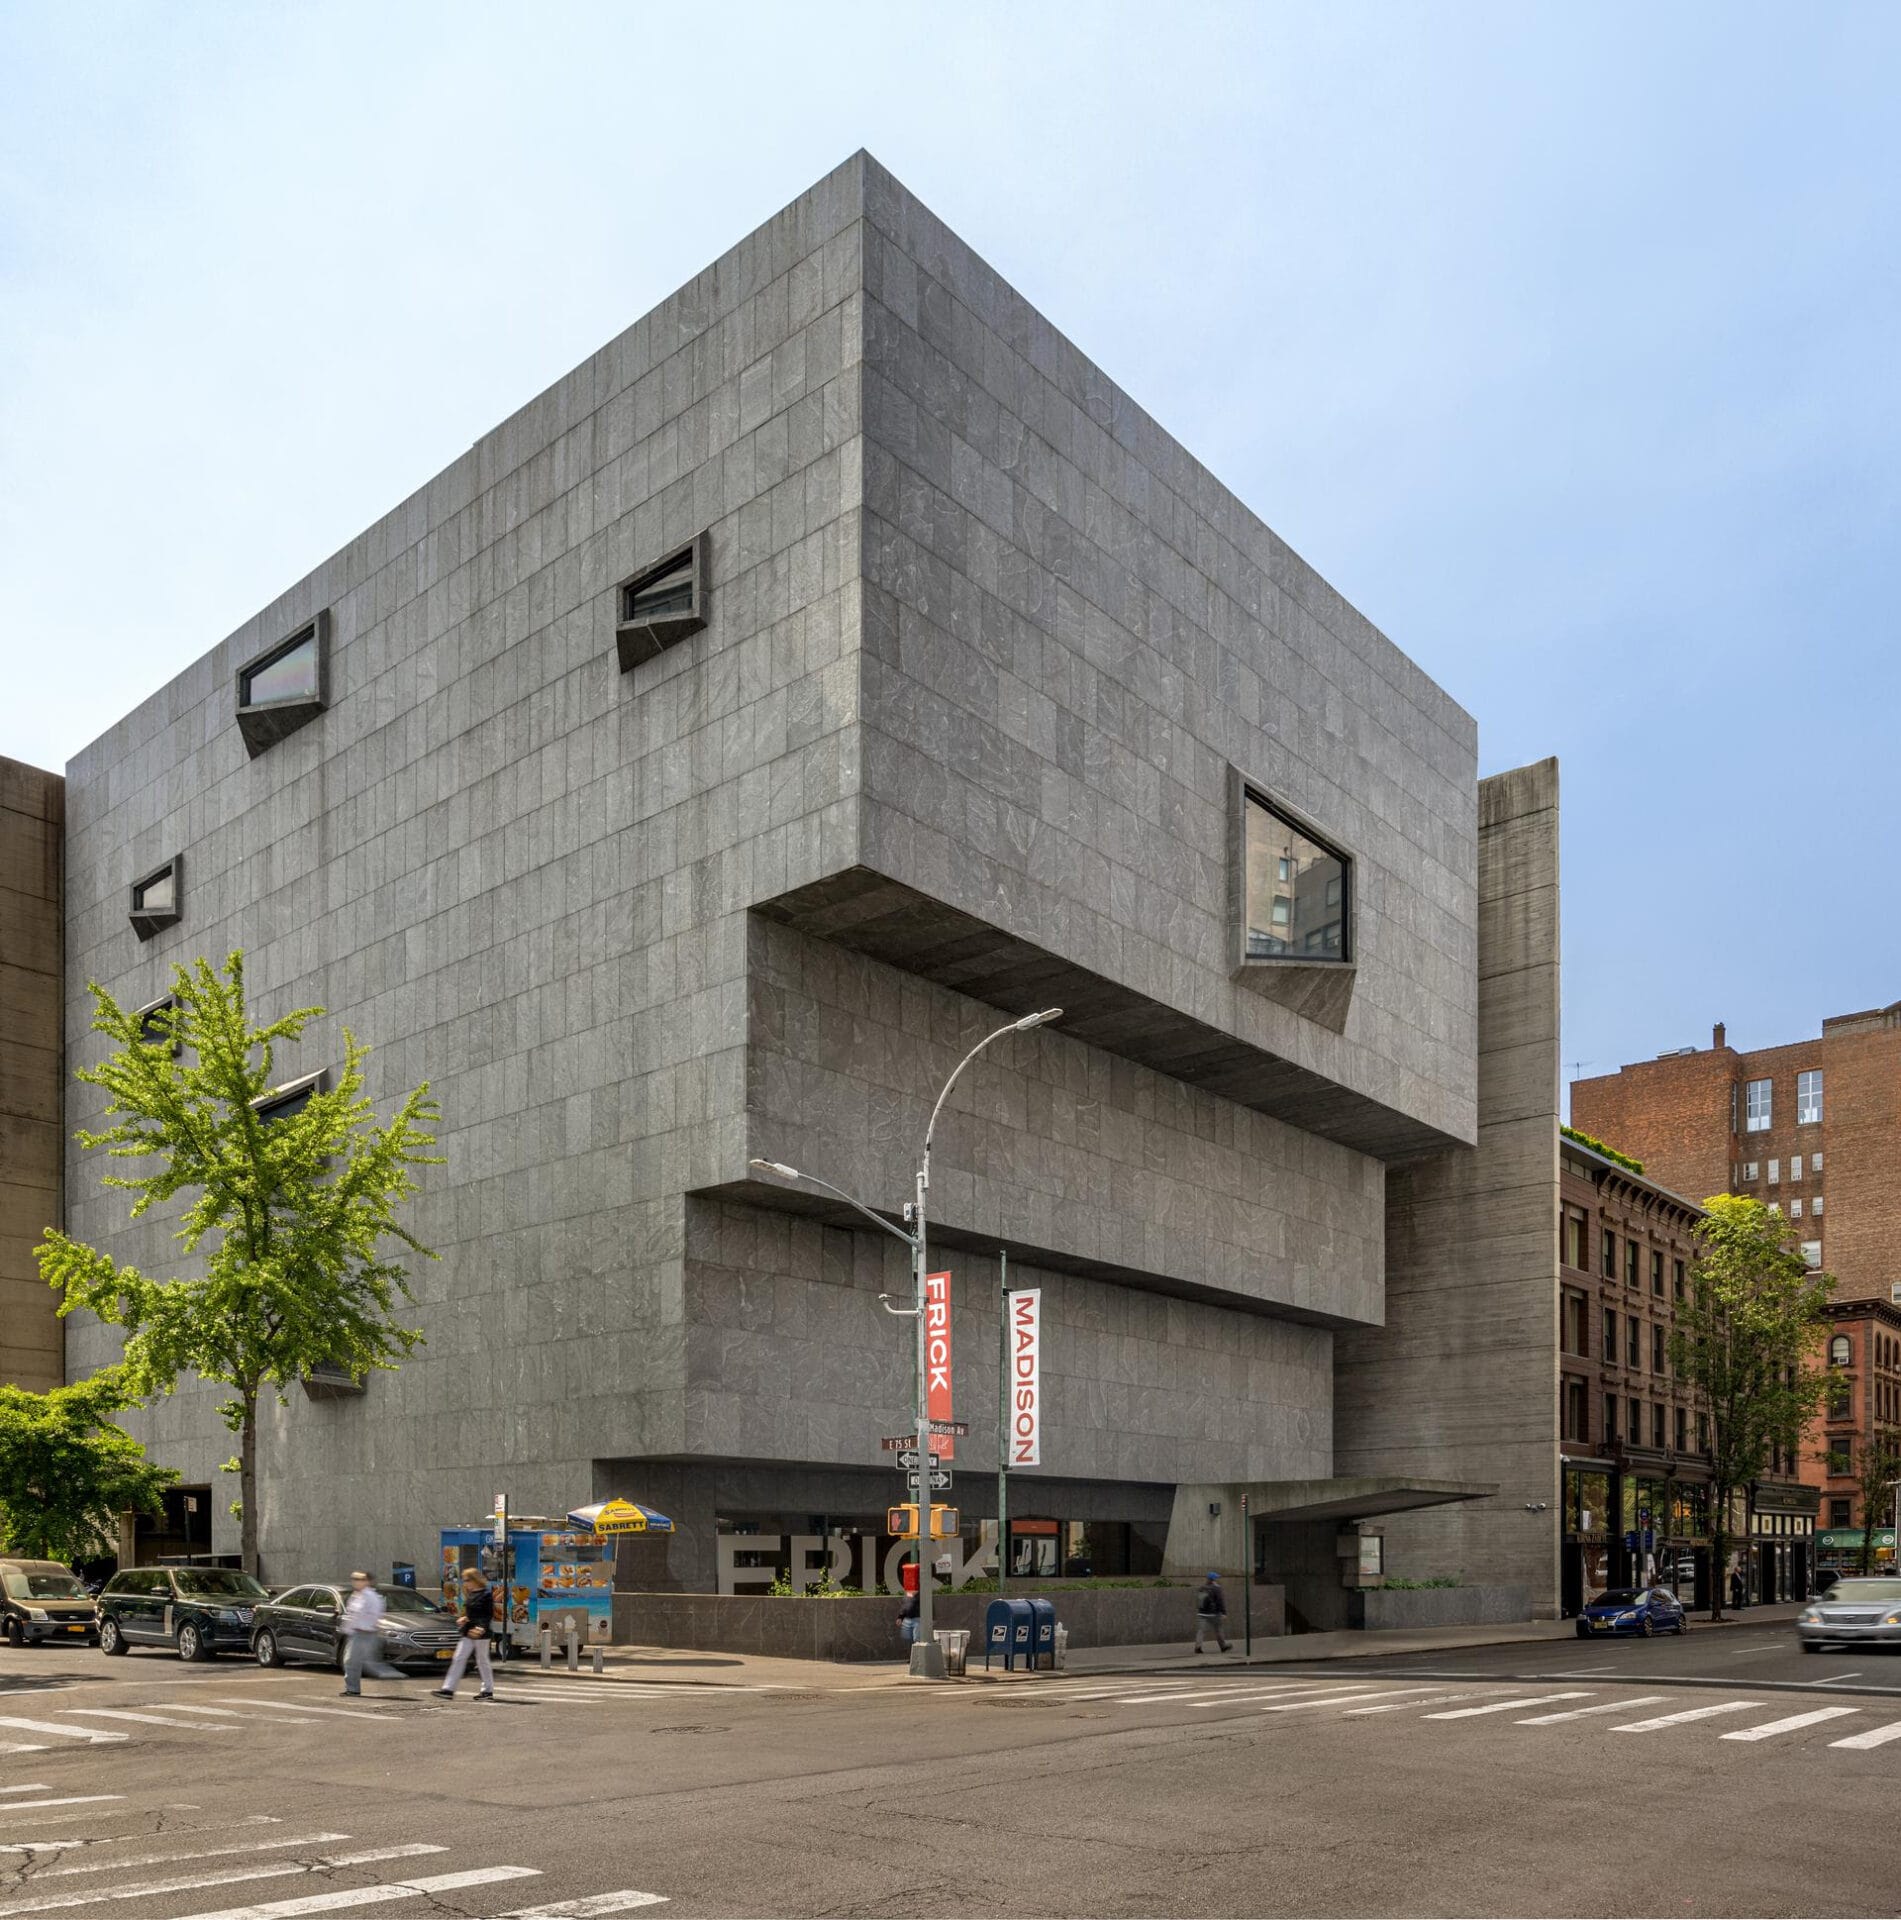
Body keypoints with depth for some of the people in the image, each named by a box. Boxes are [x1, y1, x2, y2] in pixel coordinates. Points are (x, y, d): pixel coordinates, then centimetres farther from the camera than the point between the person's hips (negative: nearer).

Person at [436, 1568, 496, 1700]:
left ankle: (488, 1690, 12)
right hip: (468, 1632, 8)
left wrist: (482, 1628, -28)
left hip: (481, 1633, -8)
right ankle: (448, 1689, 1)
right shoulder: (470, 1595, 12)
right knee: (458, 1658, 1)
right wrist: (461, 1618, 2)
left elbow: (489, 1615, -14)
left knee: (482, 1661, 1)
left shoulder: (486, 1594, -11)